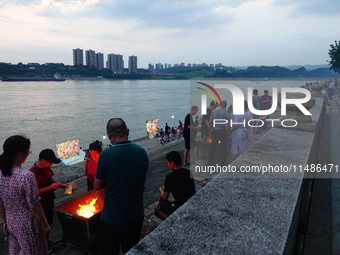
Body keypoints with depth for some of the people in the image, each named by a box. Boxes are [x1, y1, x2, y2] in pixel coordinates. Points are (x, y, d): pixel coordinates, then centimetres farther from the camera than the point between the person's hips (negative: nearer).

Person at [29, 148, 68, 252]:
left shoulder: (46, 167, -3)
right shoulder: (33, 172, -29)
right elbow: (36, 192, -29)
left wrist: (61, 185, 1)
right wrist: (52, 187, -26)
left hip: (49, 200, 8)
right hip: (41, 204, -8)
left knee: (49, 222, 24)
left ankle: (47, 242, 44)